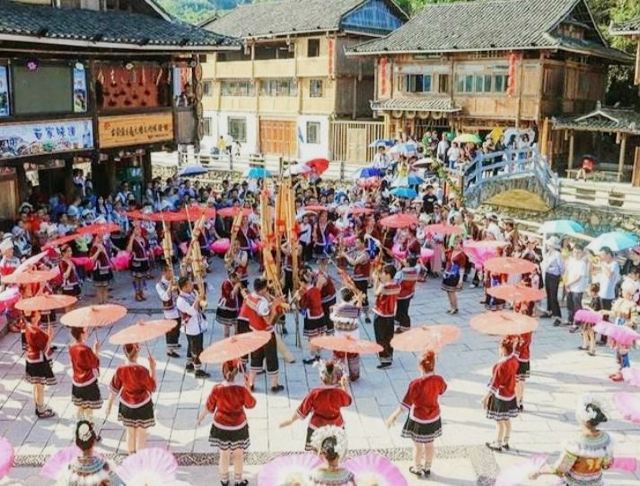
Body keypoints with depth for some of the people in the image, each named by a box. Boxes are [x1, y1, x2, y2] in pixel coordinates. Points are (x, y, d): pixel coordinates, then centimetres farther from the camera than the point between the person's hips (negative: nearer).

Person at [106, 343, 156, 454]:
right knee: (141, 434, 16)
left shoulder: (120, 369, -17)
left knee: (130, 432, 22)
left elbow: (114, 389, -4)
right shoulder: (142, 371, -29)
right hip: (142, 406, -4)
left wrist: (109, 404, 10)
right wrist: (153, 368, -15)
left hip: (126, 405, 4)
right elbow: (152, 387, -16)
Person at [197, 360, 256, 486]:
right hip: (238, 427, -1)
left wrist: (202, 415, 13)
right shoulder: (242, 388, -24)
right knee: (238, 455, 21)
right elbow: (251, 404, -7)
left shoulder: (217, 389, -21)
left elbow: (209, 408, -7)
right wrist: (248, 386, -2)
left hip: (221, 427, 1)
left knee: (224, 454, 22)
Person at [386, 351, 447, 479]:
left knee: (418, 446, 18)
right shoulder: (439, 380, -17)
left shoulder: (416, 384, -31)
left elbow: (406, 403, -23)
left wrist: (394, 415, -9)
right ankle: (427, 469, 41)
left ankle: (417, 469, 37)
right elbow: (442, 390, 8)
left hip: (418, 420, -4)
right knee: (429, 444, 24)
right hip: (434, 418, 4)